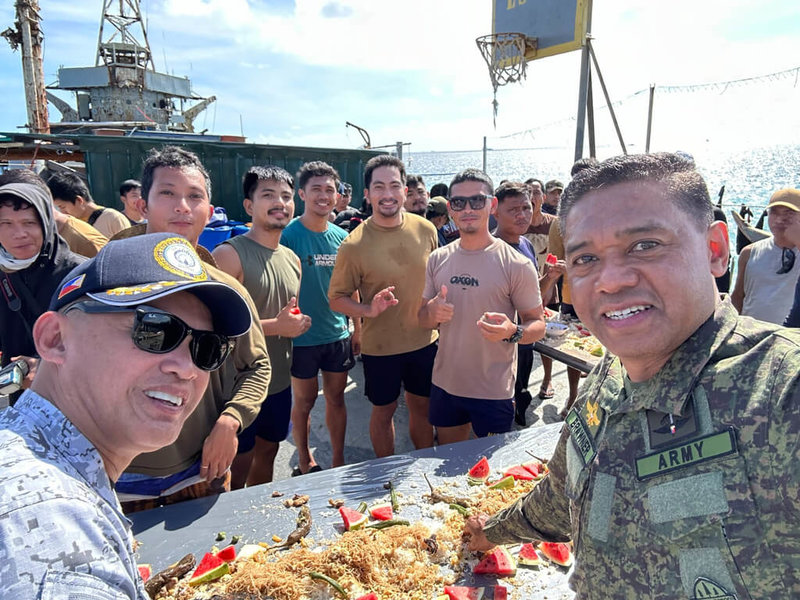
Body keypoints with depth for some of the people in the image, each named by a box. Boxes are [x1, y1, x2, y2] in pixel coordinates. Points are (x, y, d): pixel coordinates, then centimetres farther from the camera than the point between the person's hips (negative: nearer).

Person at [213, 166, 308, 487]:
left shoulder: (292, 259, 10)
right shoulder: (229, 254, -14)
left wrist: (299, 322, 1)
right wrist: (275, 326, -21)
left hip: (279, 382, 7)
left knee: (267, 453, 22)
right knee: (238, 467, 5)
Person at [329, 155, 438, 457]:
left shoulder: (426, 230, -5)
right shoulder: (354, 245, -16)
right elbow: (336, 298, -9)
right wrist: (369, 310, -25)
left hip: (425, 340, 3)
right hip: (380, 345, -3)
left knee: (422, 407, 19)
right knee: (383, 411, 15)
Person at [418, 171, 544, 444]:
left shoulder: (516, 265, -11)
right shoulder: (437, 259, 2)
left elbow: (538, 324, -7)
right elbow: (423, 318, 9)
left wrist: (513, 332, -29)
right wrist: (433, 313, -15)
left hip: (494, 391, -4)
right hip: (444, 383, 4)